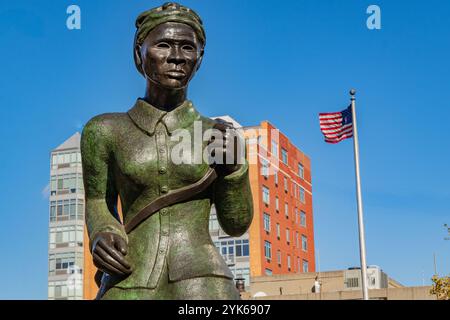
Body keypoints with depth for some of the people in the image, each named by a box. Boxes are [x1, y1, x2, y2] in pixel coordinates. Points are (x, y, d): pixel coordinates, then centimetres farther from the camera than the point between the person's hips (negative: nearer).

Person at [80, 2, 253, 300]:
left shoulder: (219, 137, 9)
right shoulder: (106, 131, 8)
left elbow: (236, 224, 14)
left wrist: (234, 167, -1)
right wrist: (102, 236, -1)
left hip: (202, 284, 0)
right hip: (128, 286, 0)